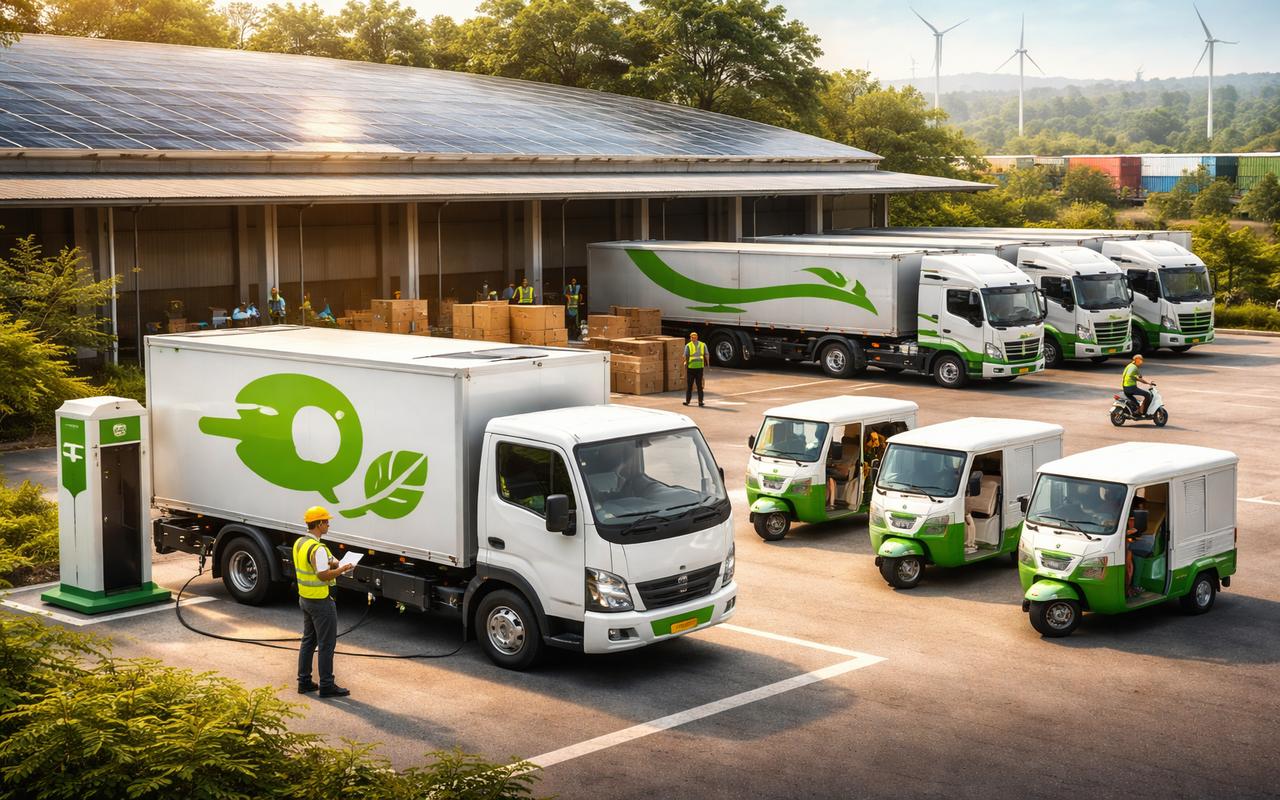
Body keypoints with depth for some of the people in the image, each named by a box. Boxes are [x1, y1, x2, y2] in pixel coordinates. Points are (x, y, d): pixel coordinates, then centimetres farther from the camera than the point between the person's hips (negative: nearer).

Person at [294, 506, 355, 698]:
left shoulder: (299, 543, 6)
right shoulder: (317, 548, -24)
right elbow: (324, 575, -28)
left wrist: (328, 563, 10)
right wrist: (343, 569, -14)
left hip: (304, 598, 9)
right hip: (320, 601, -9)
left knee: (308, 640, 18)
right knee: (326, 644, -1)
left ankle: (304, 681, 23)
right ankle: (326, 686, 4)